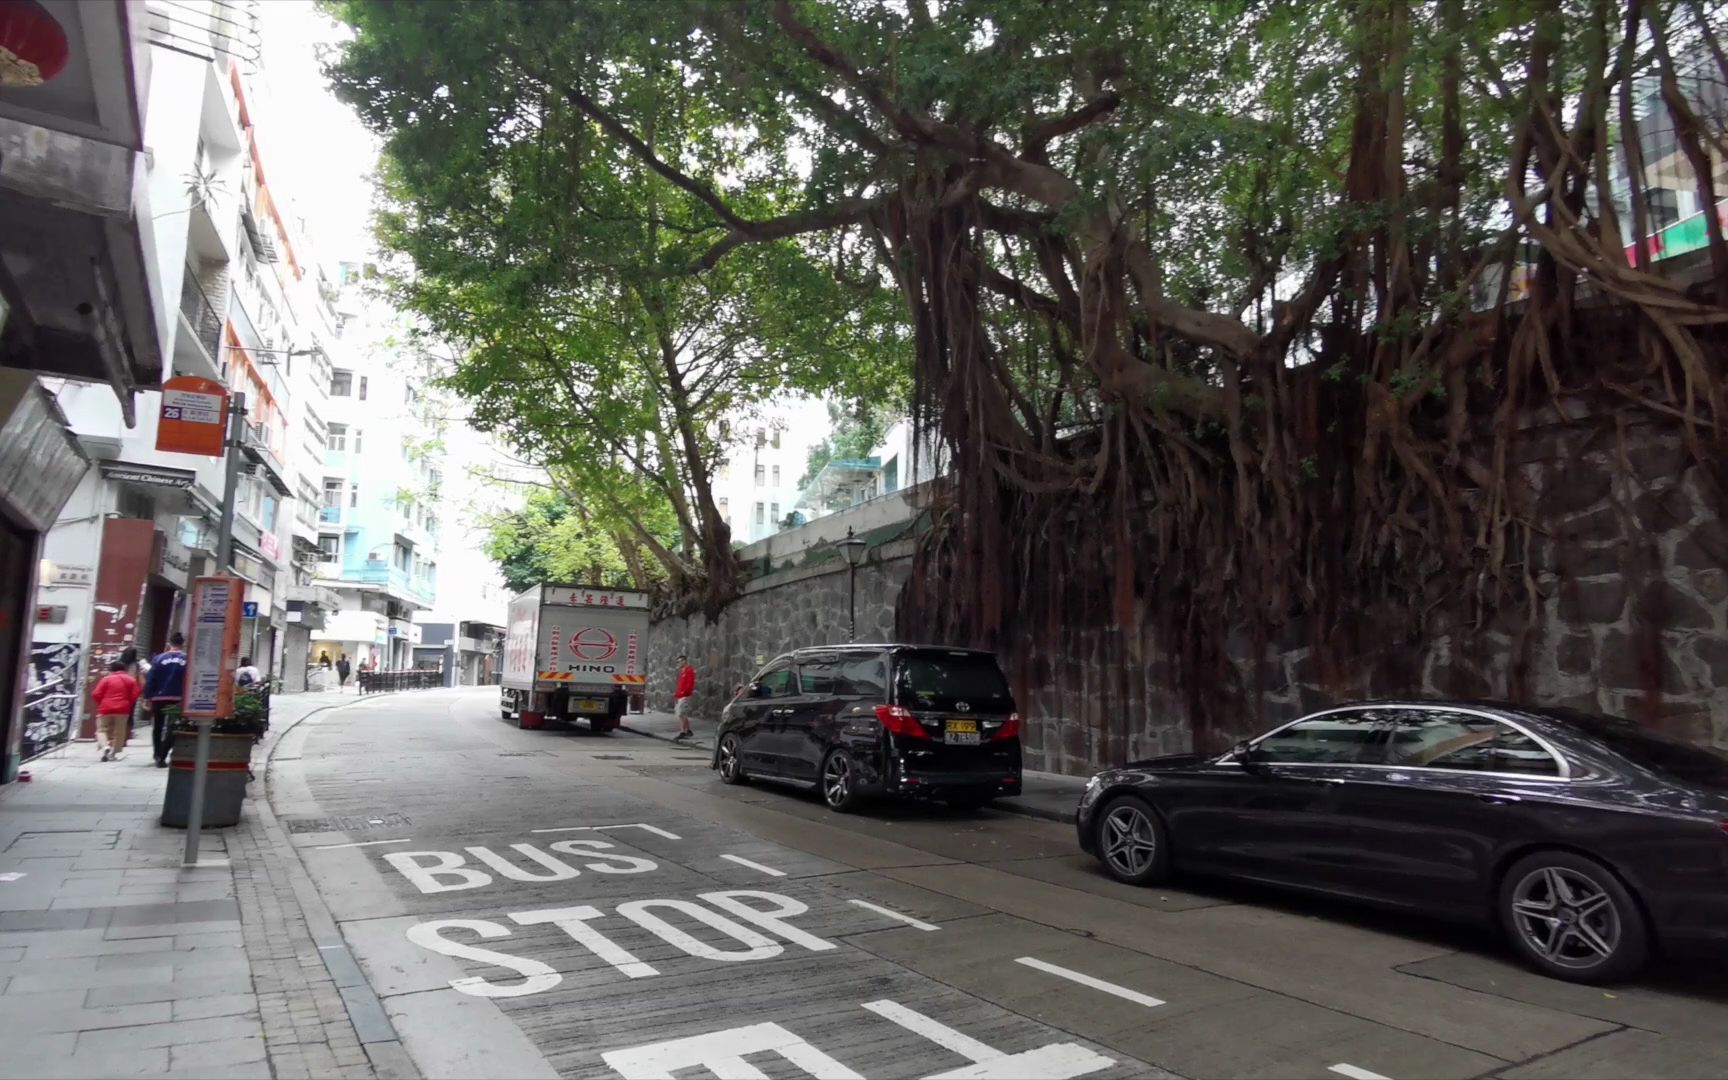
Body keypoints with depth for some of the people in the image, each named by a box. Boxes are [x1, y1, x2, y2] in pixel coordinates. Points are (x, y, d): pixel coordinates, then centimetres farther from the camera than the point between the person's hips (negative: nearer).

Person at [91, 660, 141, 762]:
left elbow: (96, 694, -3)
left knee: (102, 729, 11)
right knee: (119, 732, 9)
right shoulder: (130, 680, 7)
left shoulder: (107, 679, 2)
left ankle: (106, 746, -13)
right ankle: (113, 753, 5)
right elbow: (134, 696, 1)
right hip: (122, 710, 1)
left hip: (106, 709, -1)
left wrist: (102, 703, 14)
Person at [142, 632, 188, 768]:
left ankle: (158, 756, 24)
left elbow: (150, 680, -4)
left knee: (157, 728, 17)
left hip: (158, 699, 2)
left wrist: (147, 697, 2)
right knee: (172, 729, 4)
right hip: (177, 700, -2)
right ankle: (161, 757, -6)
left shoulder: (159, 659, -1)